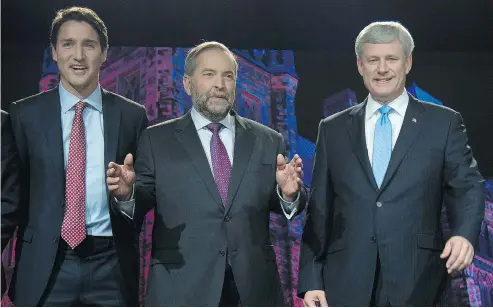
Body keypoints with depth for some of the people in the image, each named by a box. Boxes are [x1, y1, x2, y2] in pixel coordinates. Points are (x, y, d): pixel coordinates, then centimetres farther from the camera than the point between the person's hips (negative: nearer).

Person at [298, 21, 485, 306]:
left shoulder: (444, 123, 5)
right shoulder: (333, 129, 9)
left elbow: (467, 187, 1)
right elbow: (319, 210, 8)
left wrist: (465, 234, -20)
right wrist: (311, 279, 2)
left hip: (416, 282, -1)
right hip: (346, 284, 1)